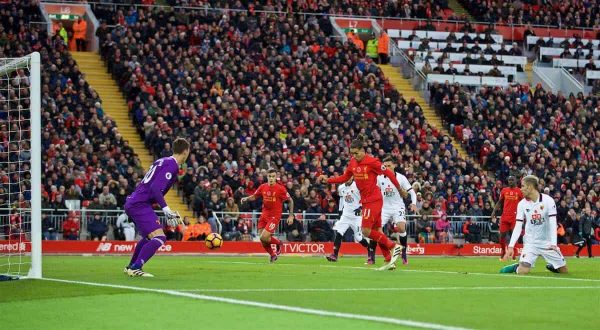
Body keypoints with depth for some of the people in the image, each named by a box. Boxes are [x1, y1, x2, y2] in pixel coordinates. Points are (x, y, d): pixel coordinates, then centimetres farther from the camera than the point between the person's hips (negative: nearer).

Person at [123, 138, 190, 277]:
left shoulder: (162, 161, 17)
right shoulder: (172, 165, -11)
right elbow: (155, 188, -22)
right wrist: (166, 209, -24)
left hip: (132, 203, 10)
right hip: (140, 205, -10)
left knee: (148, 237, 29)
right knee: (159, 237, -19)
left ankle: (131, 267, 39)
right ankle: (135, 268, -26)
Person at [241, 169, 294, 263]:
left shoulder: (280, 188, -11)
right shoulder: (263, 187, 1)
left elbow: (290, 201, -3)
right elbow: (254, 196, 14)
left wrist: (291, 215, -8)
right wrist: (246, 199, -6)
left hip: (274, 216, -5)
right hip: (264, 215, 5)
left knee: (264, 238, -16)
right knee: (262, 239, 3)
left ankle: (278, 243, 14)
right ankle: (273, 255, 26)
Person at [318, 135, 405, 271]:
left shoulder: (372, 162, -16)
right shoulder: (353, 163, 5)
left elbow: (389, 173, -9)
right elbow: (344, 178, 16)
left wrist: (400, 190, -2)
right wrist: (328, 180, 4)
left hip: (374, 199, -8)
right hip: (365, 201, 8)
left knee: (366, 231, -14)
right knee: (377, 232, 9)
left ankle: (393, 247, -2)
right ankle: (390, 261, 14)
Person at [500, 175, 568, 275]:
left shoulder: (548, 200, -10)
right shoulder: (522, 204, -3)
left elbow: (553, 224, -13)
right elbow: (518, 227, -3)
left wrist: (553, 244, -26)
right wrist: (511, 246, -15)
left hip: (547, 242, 0)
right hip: (530, 243, 0)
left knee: (563, 270, 1)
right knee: (523, 271, -19)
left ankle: (551, 266, 33)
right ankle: (516, 267, 14)